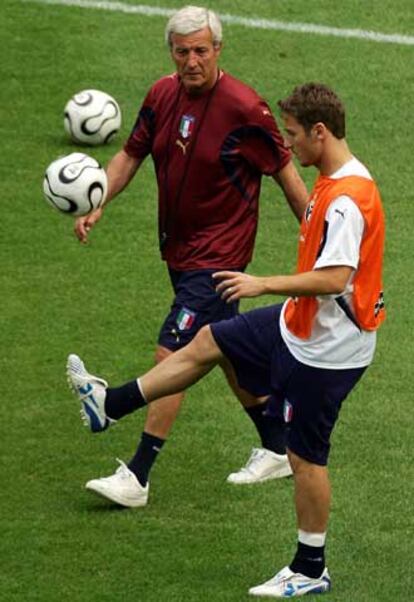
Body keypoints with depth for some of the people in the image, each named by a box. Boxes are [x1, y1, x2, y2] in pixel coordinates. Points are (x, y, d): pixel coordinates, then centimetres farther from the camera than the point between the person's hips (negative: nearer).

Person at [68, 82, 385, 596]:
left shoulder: (346, 199, -28)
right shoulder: (333, 182, 3)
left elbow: (336, 278, -35)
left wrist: (262, 284, -29)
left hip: (325, 350, -10)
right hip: (297, 325, 10)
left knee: (304, 456, 2)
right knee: (207, 343, 18)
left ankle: (310, 570, 16)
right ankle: (112, 404, 32)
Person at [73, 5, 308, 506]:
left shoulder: (244, 108, -19)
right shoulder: (163, 95, -1)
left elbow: (285, 172, -11)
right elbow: (131, 155, 9)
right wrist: (97, 205, -5)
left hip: (218, 255, -8)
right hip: (180, 250, 8)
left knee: (171, 355, -12)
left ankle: (138, 478, -7)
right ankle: (277, 451, 36)